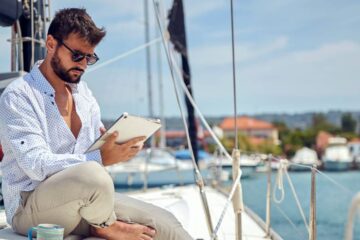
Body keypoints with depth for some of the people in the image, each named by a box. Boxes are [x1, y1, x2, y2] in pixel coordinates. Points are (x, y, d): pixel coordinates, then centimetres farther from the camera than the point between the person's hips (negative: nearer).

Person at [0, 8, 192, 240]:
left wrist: (116, 145, -8)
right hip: (30, 208, -6)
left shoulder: (84, 93, 13)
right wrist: (101, 158, -30)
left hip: (85, 202, 7)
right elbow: (36, 164, -22)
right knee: (93, 175, -36)